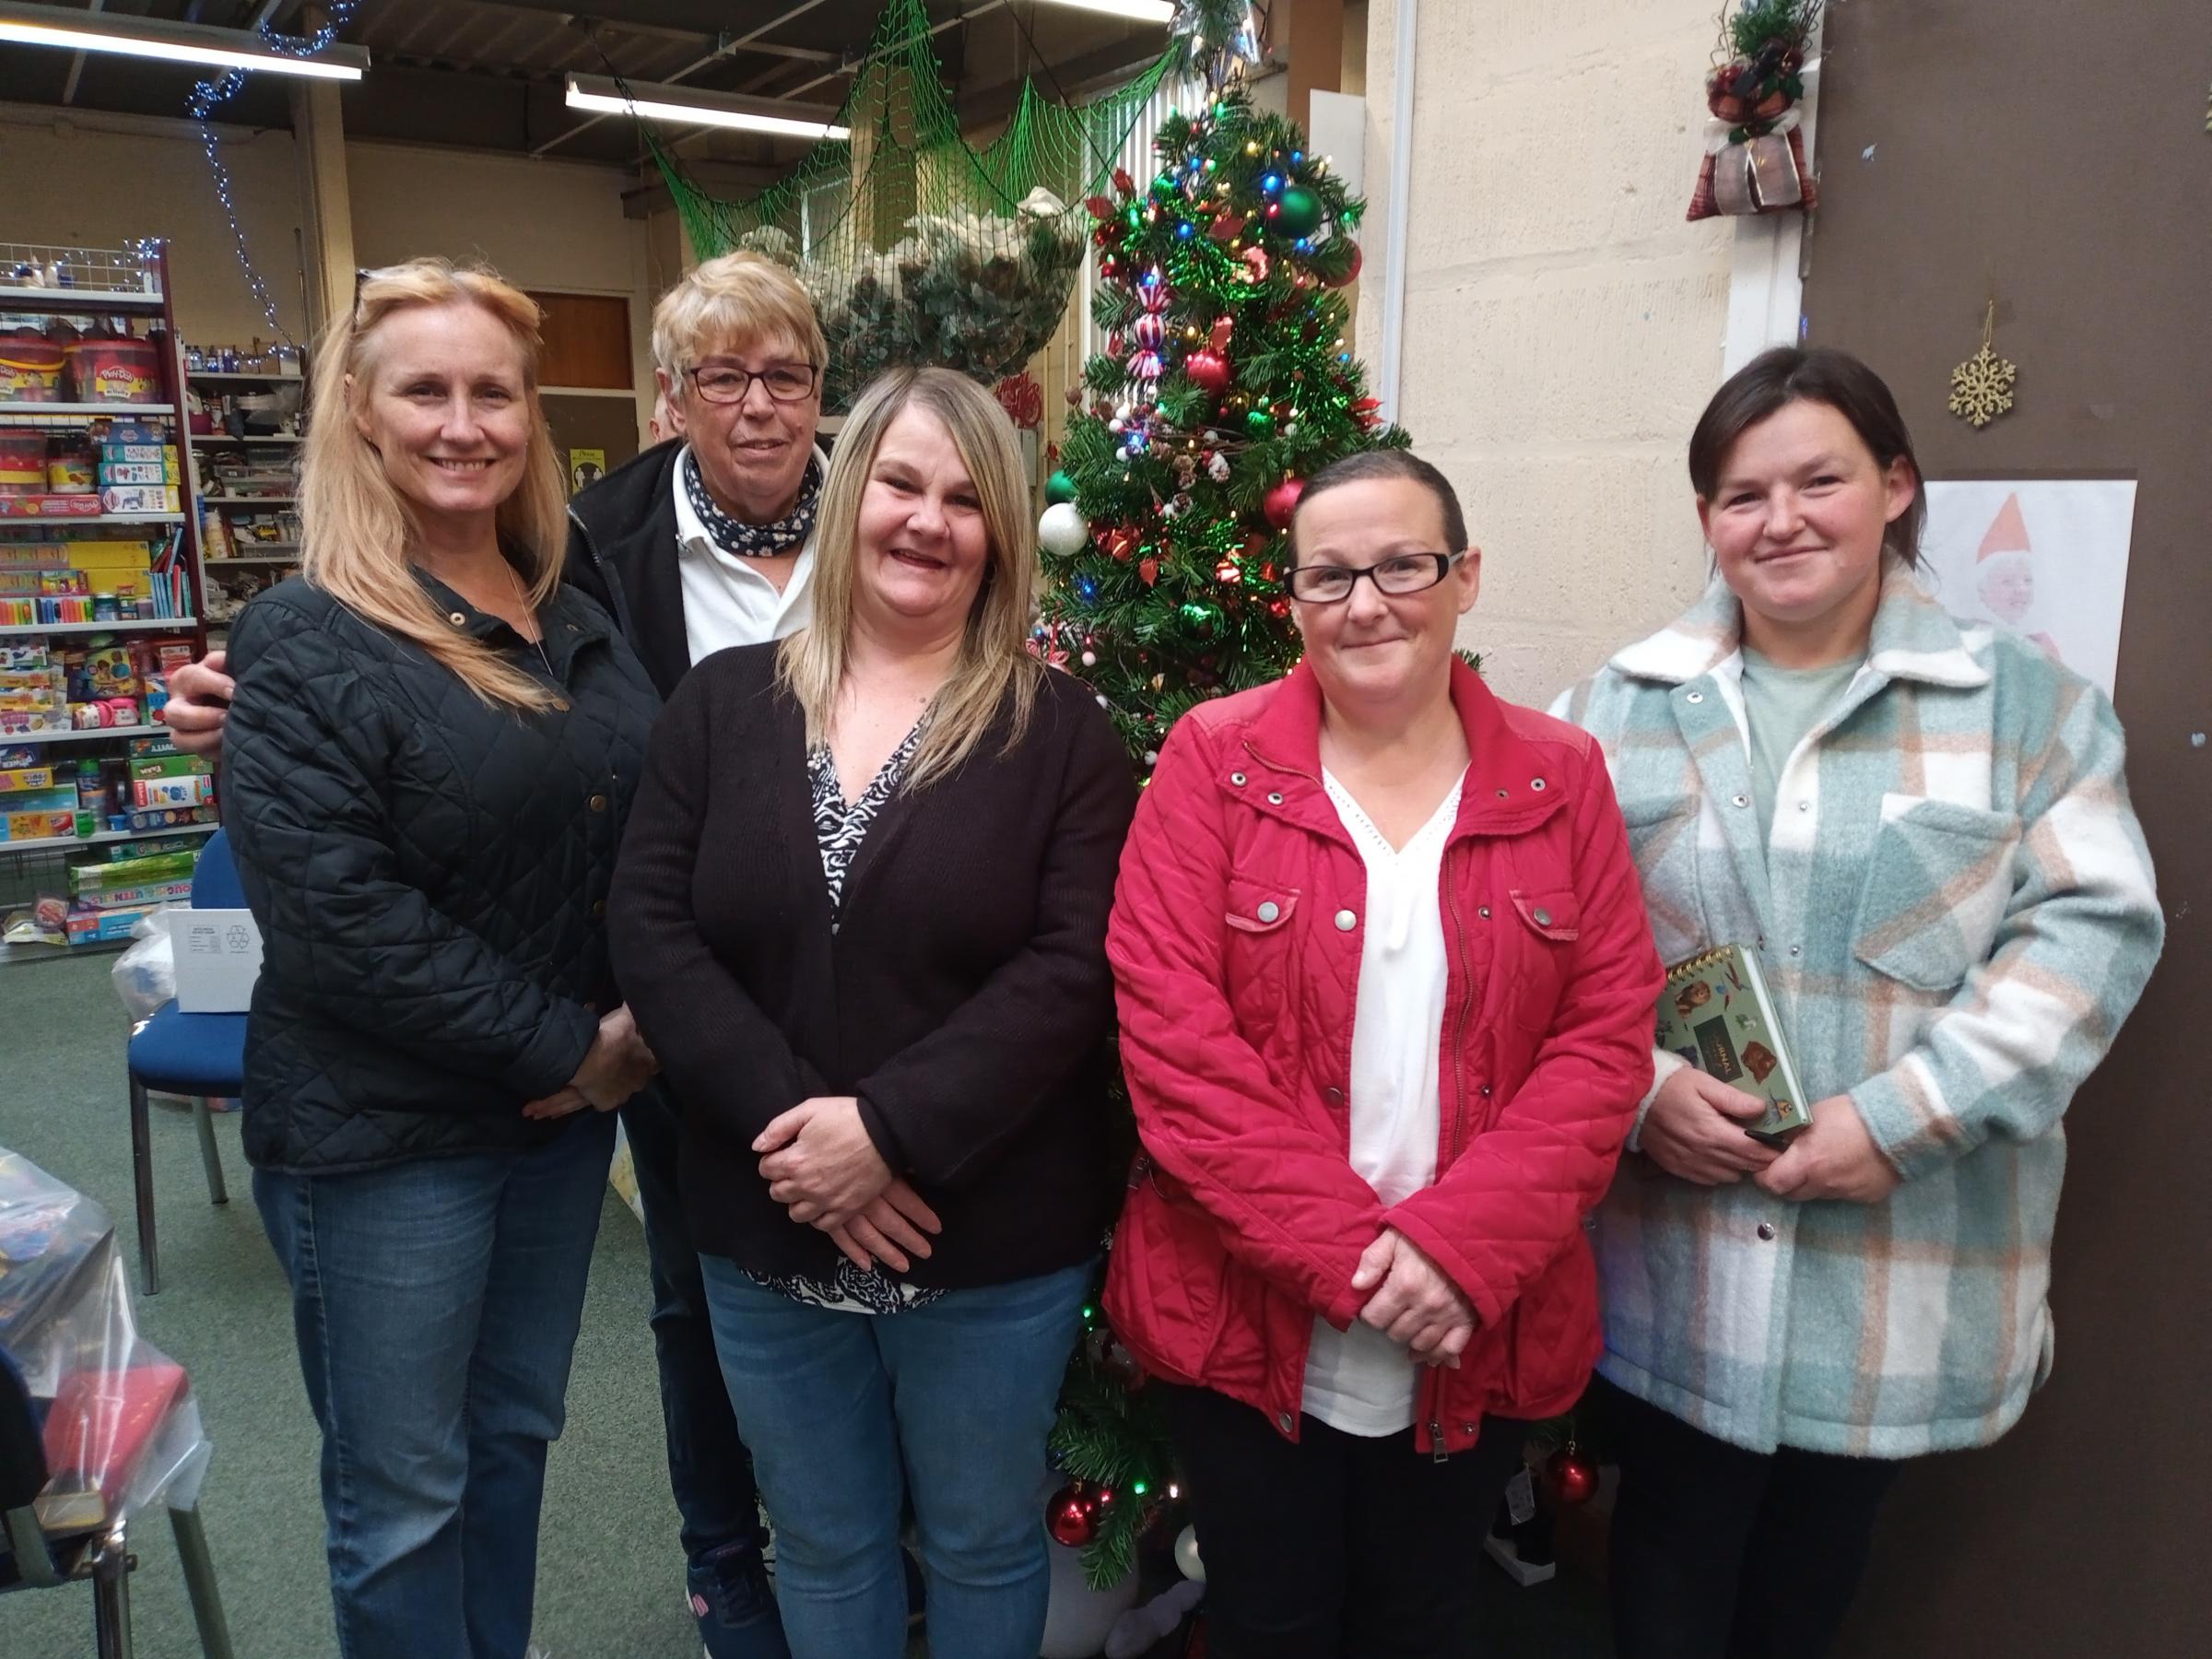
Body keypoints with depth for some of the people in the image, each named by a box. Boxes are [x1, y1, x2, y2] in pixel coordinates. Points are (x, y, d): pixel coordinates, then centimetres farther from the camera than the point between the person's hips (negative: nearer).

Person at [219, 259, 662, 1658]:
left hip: (568, 1112, 6)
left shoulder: (577, 617, 6)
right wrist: (568, 1045, -17)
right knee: (403, 1496, 11)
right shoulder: (304, 645, -13)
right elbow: (340, 917, -21)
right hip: (383, 1135, -5)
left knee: (515, 1437, 22)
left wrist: (643, 1025, -8)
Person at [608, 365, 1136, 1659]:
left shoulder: (1063, 731, -6)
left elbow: (1074, 968, -15)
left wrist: (891, 1130, -22)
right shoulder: (723, 704, 1)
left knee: (984, 1545, 20)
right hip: (769, 1235, 3)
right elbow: (652, 930, -5)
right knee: (823, 1548, 23)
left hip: (993, 1245, -2)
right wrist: (789, 1122, -17)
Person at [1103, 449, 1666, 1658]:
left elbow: (1607, 1038, -4)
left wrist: (1457, 1248, -16)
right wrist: (1342, 1250, -18)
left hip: (1477, 1334, 2)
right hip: (1246, 1320, -1)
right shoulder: (1215, 762, -5)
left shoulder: (1560, 779, 1)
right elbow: (1171, 1031, -12)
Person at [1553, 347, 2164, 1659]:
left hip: (1909, 1269, 0)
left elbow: (2092, 924, -7)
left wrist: (1906, 1117, -17)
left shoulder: (2023, 702, 0)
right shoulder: (1621, 710, 2)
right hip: (1673, 1260, 1)